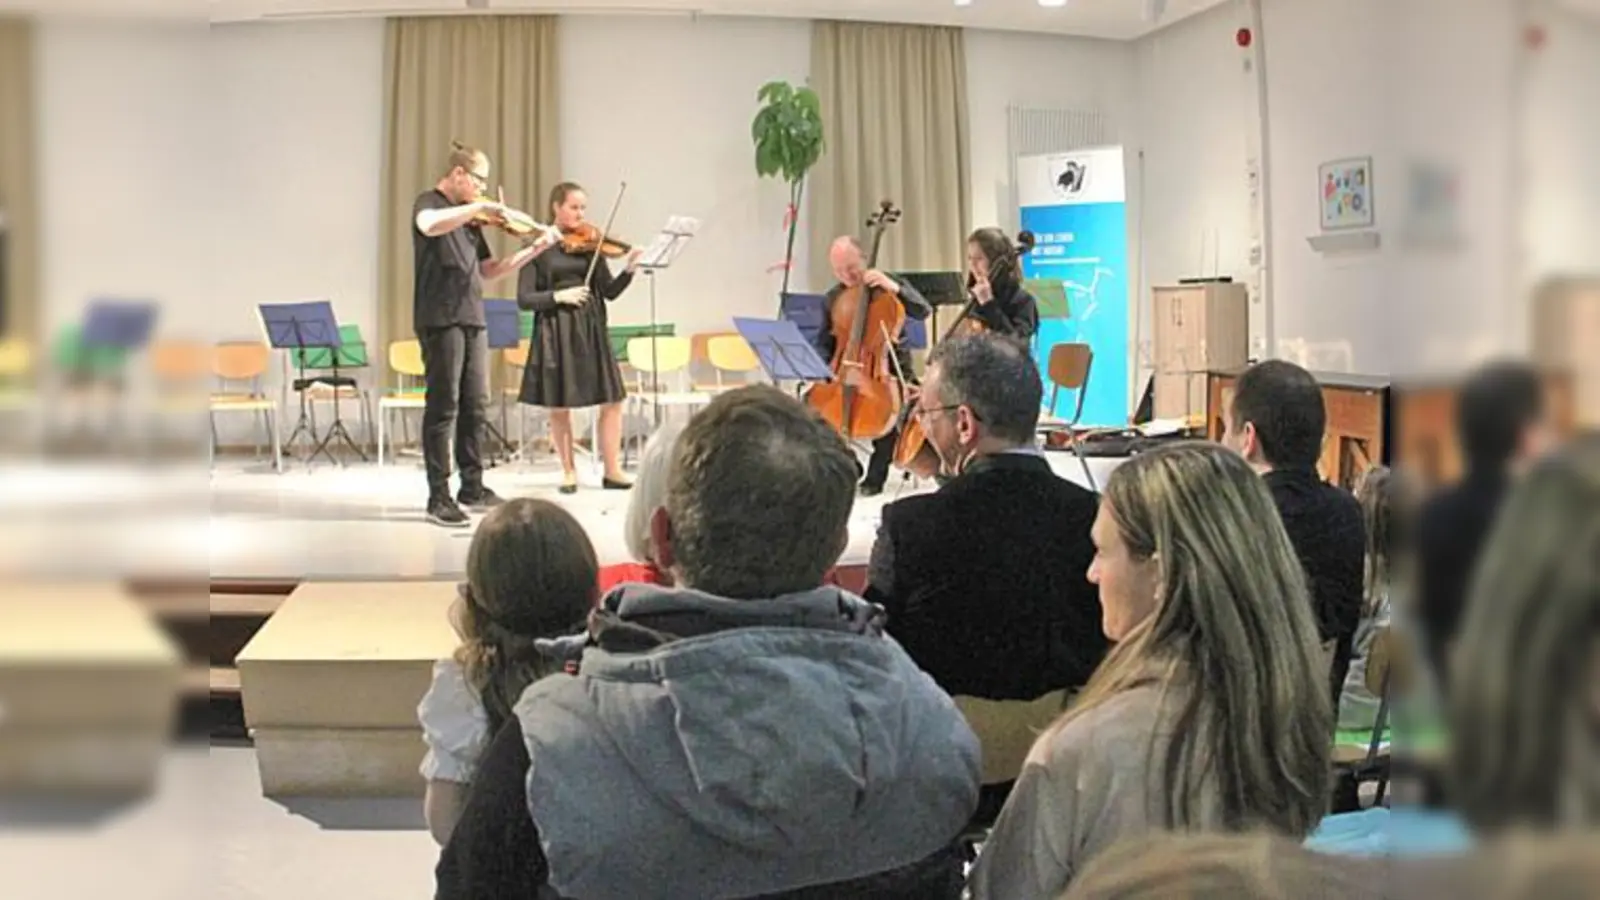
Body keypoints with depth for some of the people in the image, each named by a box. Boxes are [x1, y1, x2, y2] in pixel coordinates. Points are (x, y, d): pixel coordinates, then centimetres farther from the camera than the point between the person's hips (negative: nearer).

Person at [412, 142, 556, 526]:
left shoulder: (470, 217, 19)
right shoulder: (429, 203, -4)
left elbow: (486, 270, 20)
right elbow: (430, 226, -30)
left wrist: (533, 251, 11)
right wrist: (480, 206, -29)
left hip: (471, 318, 8)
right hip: (440, 318, -8)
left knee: (475, 406, 11)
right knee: (443, 407, -6)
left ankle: (472, 488, 21)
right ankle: (439, 497, -3)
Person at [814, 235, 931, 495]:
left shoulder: (888, 282, -1)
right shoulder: (831, 299, 8)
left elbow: (924, 311, -13)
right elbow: (824, 345, 14)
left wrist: (894, 288, -25)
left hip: (889, 368, -3)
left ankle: (876, 475, -14)